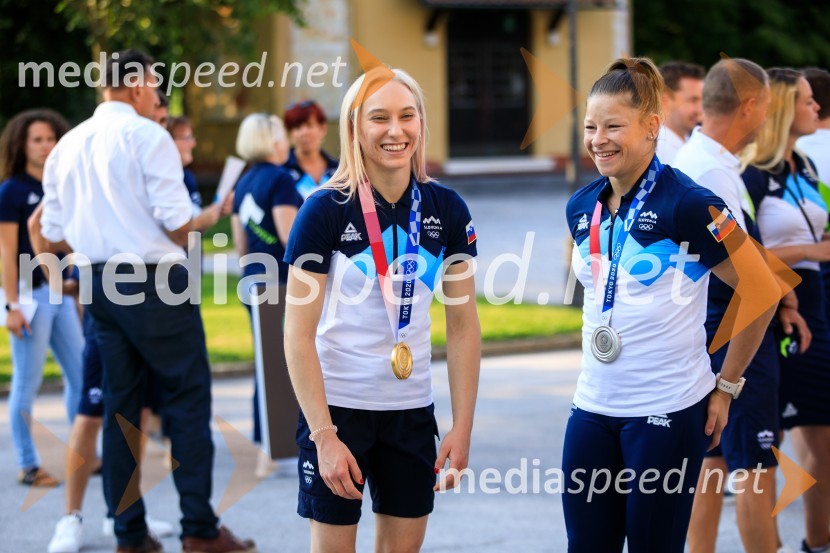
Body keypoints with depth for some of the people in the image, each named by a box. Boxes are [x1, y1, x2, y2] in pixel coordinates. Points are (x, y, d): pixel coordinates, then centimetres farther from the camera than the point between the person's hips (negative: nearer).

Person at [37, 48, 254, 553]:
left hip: (99, 283, 7)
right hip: (153, 281, -7)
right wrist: (187, 244, 5)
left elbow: (53, 234, 12)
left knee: (121, 402, 11)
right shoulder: (145, 135, -10)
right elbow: (176, 220, -15)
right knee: (189, 395, -1)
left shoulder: (68, 146, 11)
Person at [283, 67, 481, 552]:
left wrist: (463, 429, 0)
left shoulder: (446, 209, 0)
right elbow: (298, 334, -12)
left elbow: (464, 325, 5)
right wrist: (324, 436, -17)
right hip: (337, 405, -4)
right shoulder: (326, 210, -11)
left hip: (411, 409, 4)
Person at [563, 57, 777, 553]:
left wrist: (726, 386, -5)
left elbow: (763, 291, -8)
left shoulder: (687, 204, -13)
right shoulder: (581, 207, 6)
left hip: (668, 413, -6)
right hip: (593, 409, 6)